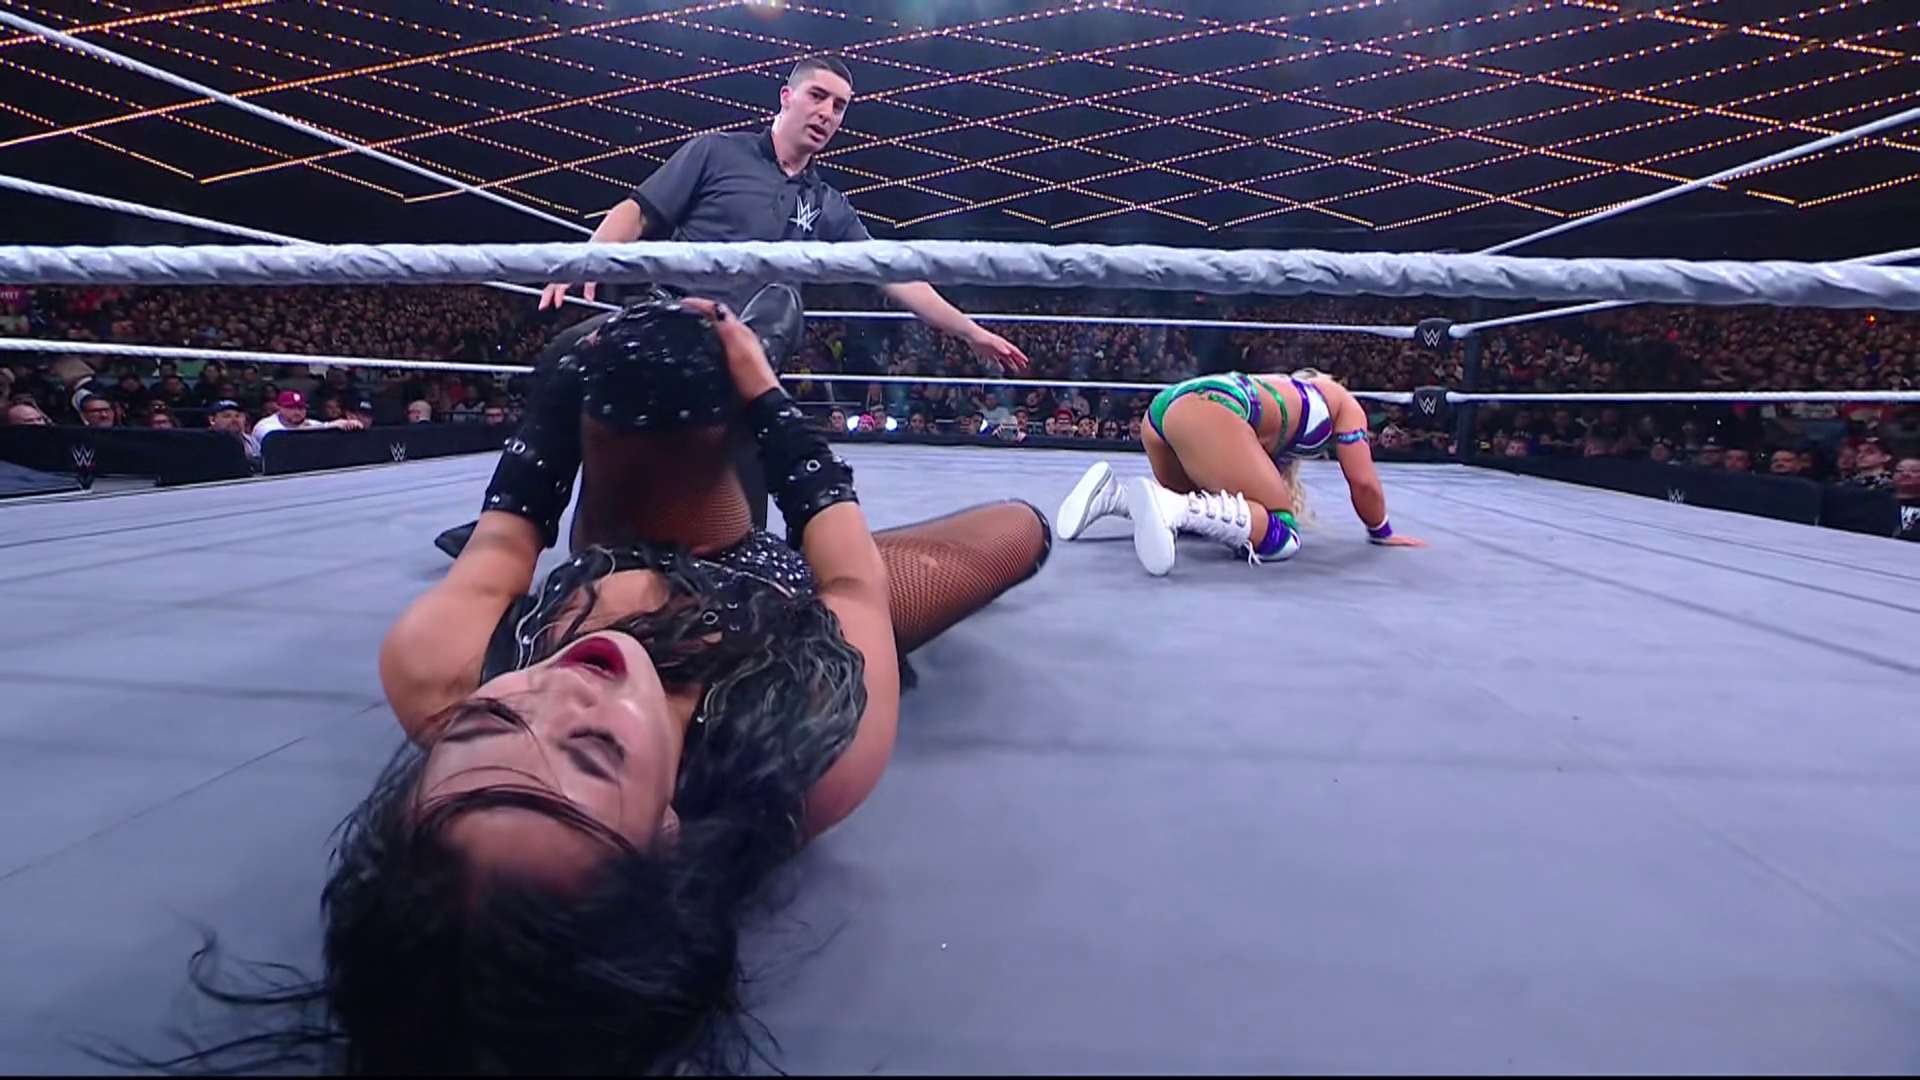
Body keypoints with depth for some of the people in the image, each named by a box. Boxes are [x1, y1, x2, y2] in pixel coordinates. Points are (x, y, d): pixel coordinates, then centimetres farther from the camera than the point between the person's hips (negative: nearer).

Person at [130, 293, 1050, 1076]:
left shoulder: (434, 676, -41)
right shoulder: (823, 748, -47)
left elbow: (498, 546, -18)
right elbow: (852, 578, -26)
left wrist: (578, 363, -9)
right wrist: (764, 395, -15)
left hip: (607, 581, 2)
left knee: (647, 349, -8)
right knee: (1018, 528, 15)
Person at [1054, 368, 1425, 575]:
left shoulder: (1284, 389, 42)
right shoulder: (1343, 402, 25)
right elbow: (1363, 483, 22)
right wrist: (1381, 532, 38)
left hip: (1163, 408, 8)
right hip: (1209, 410, -8)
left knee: (1200, 509, 29)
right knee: (1282, 536, -9)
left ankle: (1113, 493, 5)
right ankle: (1170, 506, -33)